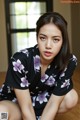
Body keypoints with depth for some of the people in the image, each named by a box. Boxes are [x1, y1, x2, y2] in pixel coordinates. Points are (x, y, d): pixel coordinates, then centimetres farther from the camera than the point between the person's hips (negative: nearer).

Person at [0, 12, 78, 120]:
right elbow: (26, 107, -28)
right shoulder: (20, 60, -33)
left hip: (41, 101, 4)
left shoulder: (69, 62, -23)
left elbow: (54, 103, -21)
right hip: (14, 103, -4)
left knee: (71, 99, -23)